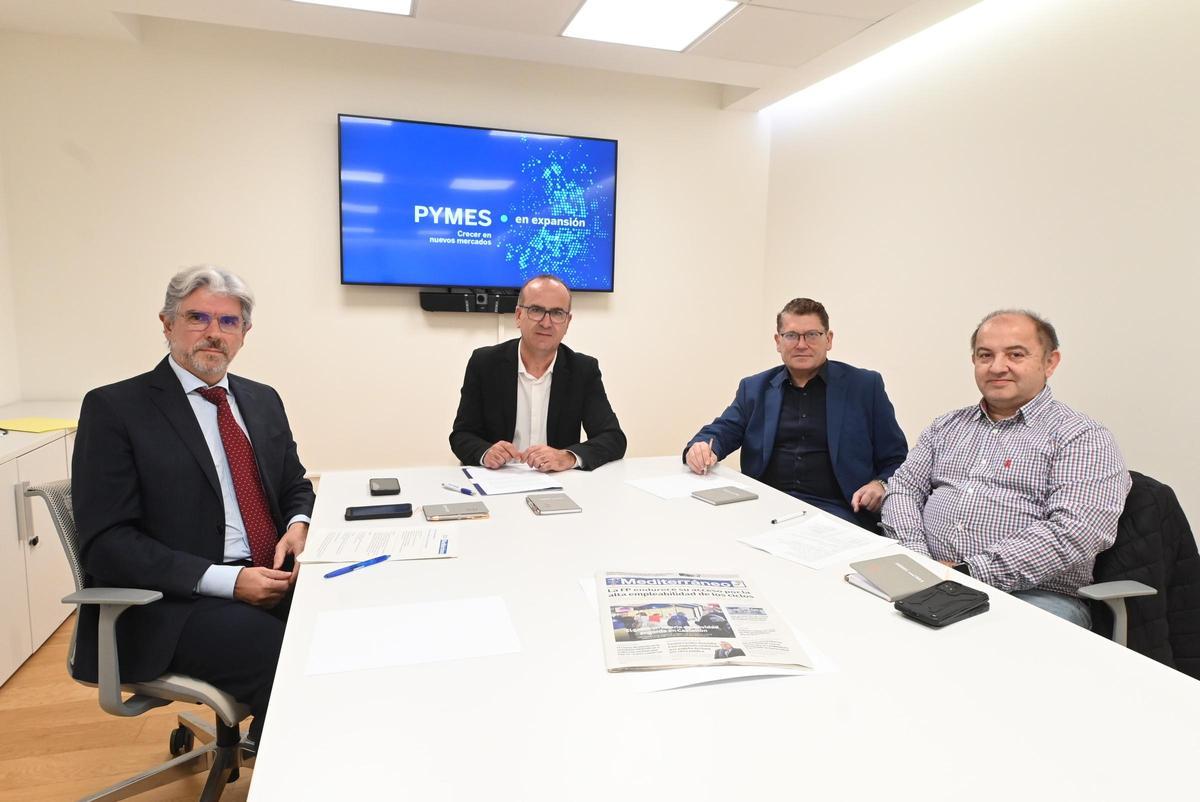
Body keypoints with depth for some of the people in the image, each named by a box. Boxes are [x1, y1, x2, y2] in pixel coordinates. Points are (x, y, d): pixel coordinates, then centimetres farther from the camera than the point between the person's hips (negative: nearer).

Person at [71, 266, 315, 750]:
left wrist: (298, 525, -4)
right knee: (286, 660, -30)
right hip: (171, 606, -5)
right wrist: (226, 579, -18)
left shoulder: (263, 400, 13)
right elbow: (106, 542, -9)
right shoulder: (115, 407, -3)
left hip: (272, 580, 6)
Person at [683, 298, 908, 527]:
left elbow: (896, 460, 11)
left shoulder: (865, 386, 10)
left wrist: (881, 485, -11)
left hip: (833, 510, -1)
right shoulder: (754, 388, 18)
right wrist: (702, 448, -12)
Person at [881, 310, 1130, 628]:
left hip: (1034, 595, -4)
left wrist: (969, 571, -19)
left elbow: (1074, 532, -13)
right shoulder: (947, 426, 19)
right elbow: (903, 488, 13)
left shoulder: (1082, 437, 1)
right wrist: (916, 556, -6)